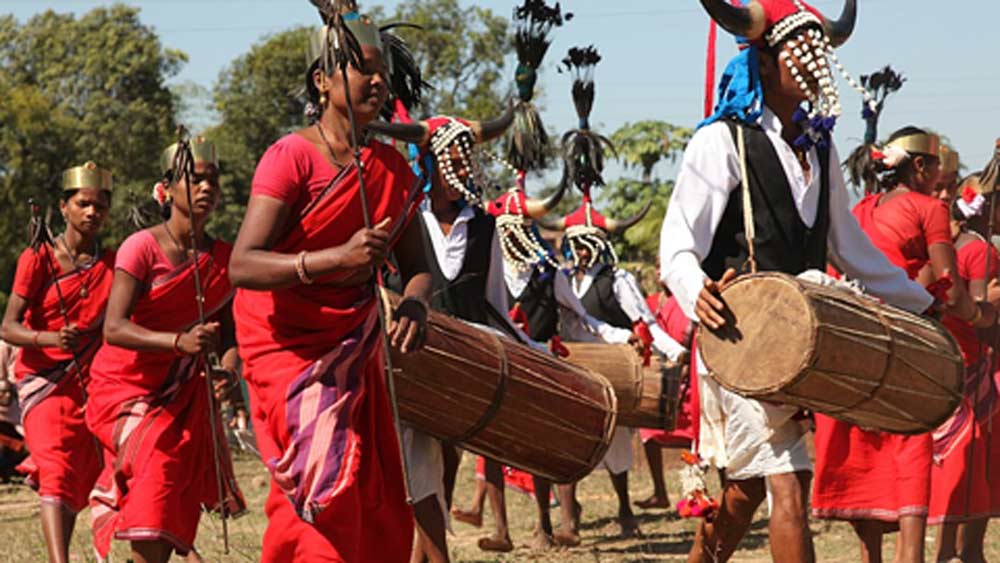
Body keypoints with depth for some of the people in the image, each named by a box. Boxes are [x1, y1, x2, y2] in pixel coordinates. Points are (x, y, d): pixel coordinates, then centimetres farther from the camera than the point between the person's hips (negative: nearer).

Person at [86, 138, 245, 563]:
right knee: (156, 466, -25)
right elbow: (113, 328, -24)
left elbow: (227, 325, 9)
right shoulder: (143, 248, -16)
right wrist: (179, 342, -38)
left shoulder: (223, 259, -1)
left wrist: (228, 362, -15)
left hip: (185, 392, 5)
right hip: (125, 386, -5)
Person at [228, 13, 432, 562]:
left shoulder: (391, 169, 3)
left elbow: (416, 266, 6)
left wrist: (414, 304, -19)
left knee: (375, 499, 4)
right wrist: (338, 258, -39)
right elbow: (242, 266, -26)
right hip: (287, 344, -6)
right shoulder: (291, 157, -17)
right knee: (323, 480, -16)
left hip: (354, 345, 6)